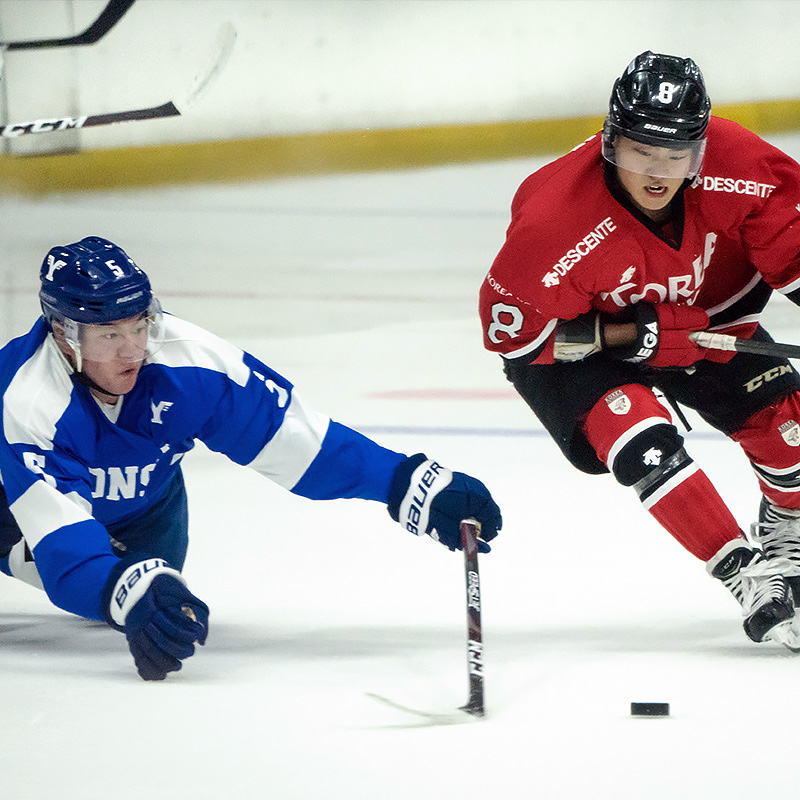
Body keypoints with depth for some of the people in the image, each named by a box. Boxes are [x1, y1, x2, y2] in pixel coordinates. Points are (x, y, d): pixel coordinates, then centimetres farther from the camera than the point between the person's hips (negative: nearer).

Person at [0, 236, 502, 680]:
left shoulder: (187, 360, -34)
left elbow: (300, 441, -29)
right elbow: (64, 546, -52)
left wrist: (412, 483, -35)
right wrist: (131, 593, -71)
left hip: (143, 497, 2)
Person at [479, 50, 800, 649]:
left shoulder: (733, 162, -28)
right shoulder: (555, 218, -39)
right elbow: (509, 327, -28)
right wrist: (629, 335, -29)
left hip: (697, 312, 5)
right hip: (579, 341, -4)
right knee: (641, 441, -27)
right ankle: (751, 579, -22)